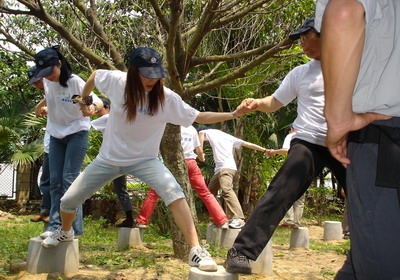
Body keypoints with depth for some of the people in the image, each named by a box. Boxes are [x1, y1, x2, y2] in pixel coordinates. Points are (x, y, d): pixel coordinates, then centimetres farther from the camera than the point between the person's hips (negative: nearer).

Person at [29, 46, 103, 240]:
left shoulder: (74, 82, -18)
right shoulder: (47, 82, -1)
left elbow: (98, 101, -23)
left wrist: (92, 106, -42)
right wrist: (41, 105, 18)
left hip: (77, 133, -6)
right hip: (56, 135, 6)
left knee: (69, 178, -13)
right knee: (55, 180, 0)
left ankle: (74, 227, -9)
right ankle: (55, 224, 1)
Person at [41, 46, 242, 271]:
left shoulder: (168, 98, -19)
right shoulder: (116, 81, -15)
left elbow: (199, 117, -15)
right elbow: (95, 75, 7)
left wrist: (233, 115, -26)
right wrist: (83, 100, 15)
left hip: (145, 160, -2)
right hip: (109, 159, 3)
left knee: (174, 192, -31)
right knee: (68, 201, 7)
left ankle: (196, 250, -26)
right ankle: (66, 232, 43)